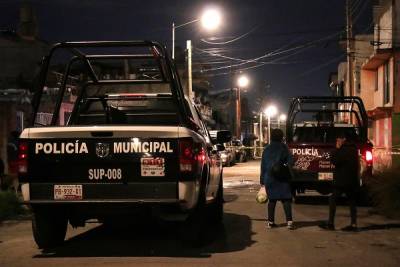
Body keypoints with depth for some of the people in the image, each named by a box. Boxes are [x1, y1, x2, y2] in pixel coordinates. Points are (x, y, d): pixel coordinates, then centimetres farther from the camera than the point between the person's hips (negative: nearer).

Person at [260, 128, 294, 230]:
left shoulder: (267, 149, 6)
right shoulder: (284, 148, -3)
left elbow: (263, 165, 8)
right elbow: (290, 162, -9)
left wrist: (262, 179, 12)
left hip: (270, 178, 3)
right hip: (283, 179, -2)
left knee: (272, 200, 10)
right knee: (286, 199, 0)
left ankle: (270, 221, 10)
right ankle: (289, 221, -8)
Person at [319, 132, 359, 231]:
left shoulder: (344, 149, -13)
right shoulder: (354, 149, 14)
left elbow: (334, 161, -14)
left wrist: (337, 149, -5)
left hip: (342, 181, -8)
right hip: (353, 181, 8)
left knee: (332, 200, -3)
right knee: (352, 201, 8)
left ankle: (330, 223, -6)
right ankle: (353, 224, 5)